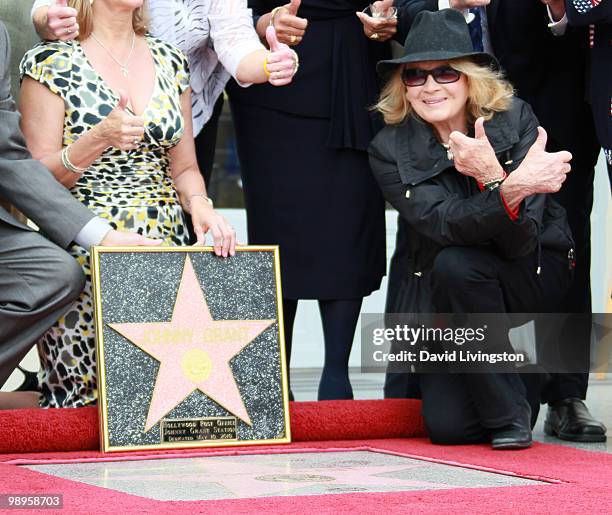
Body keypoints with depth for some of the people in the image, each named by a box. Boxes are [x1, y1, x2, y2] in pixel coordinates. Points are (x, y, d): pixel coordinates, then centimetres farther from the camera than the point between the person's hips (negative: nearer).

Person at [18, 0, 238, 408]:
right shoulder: (51, 63, -2)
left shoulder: (170, 61, 13)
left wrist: (199, 205, -6)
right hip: (86, 252, -4)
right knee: (85, 398, -11)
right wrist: (99, 139, -21)